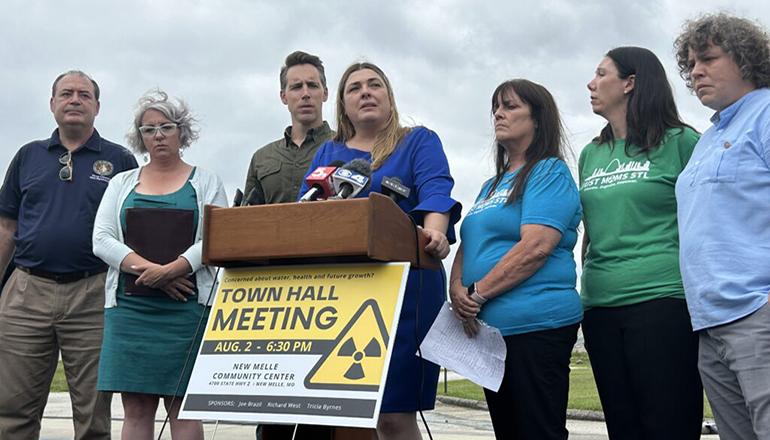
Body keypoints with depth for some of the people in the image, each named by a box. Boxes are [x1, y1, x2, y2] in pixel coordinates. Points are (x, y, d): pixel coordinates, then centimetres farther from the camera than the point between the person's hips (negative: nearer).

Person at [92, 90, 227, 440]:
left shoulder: (205, 182, 9)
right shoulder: (122, 183, 16)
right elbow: (102, 239, 4)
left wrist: (171, 269, -17)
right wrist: (147, 269, -11)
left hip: (186, 305, -2)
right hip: (129, 305, 2)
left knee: (183, 407, -2)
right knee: (136, 409, 1)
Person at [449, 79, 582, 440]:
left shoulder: (550, 172, -4)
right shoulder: (492, 185, 21)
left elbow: (536, 247, -17)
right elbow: (467, 247, 16)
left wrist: (477, 293, -15)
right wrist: (457, 290, -5)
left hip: (534, 325, -8)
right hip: (487, 328, 9)